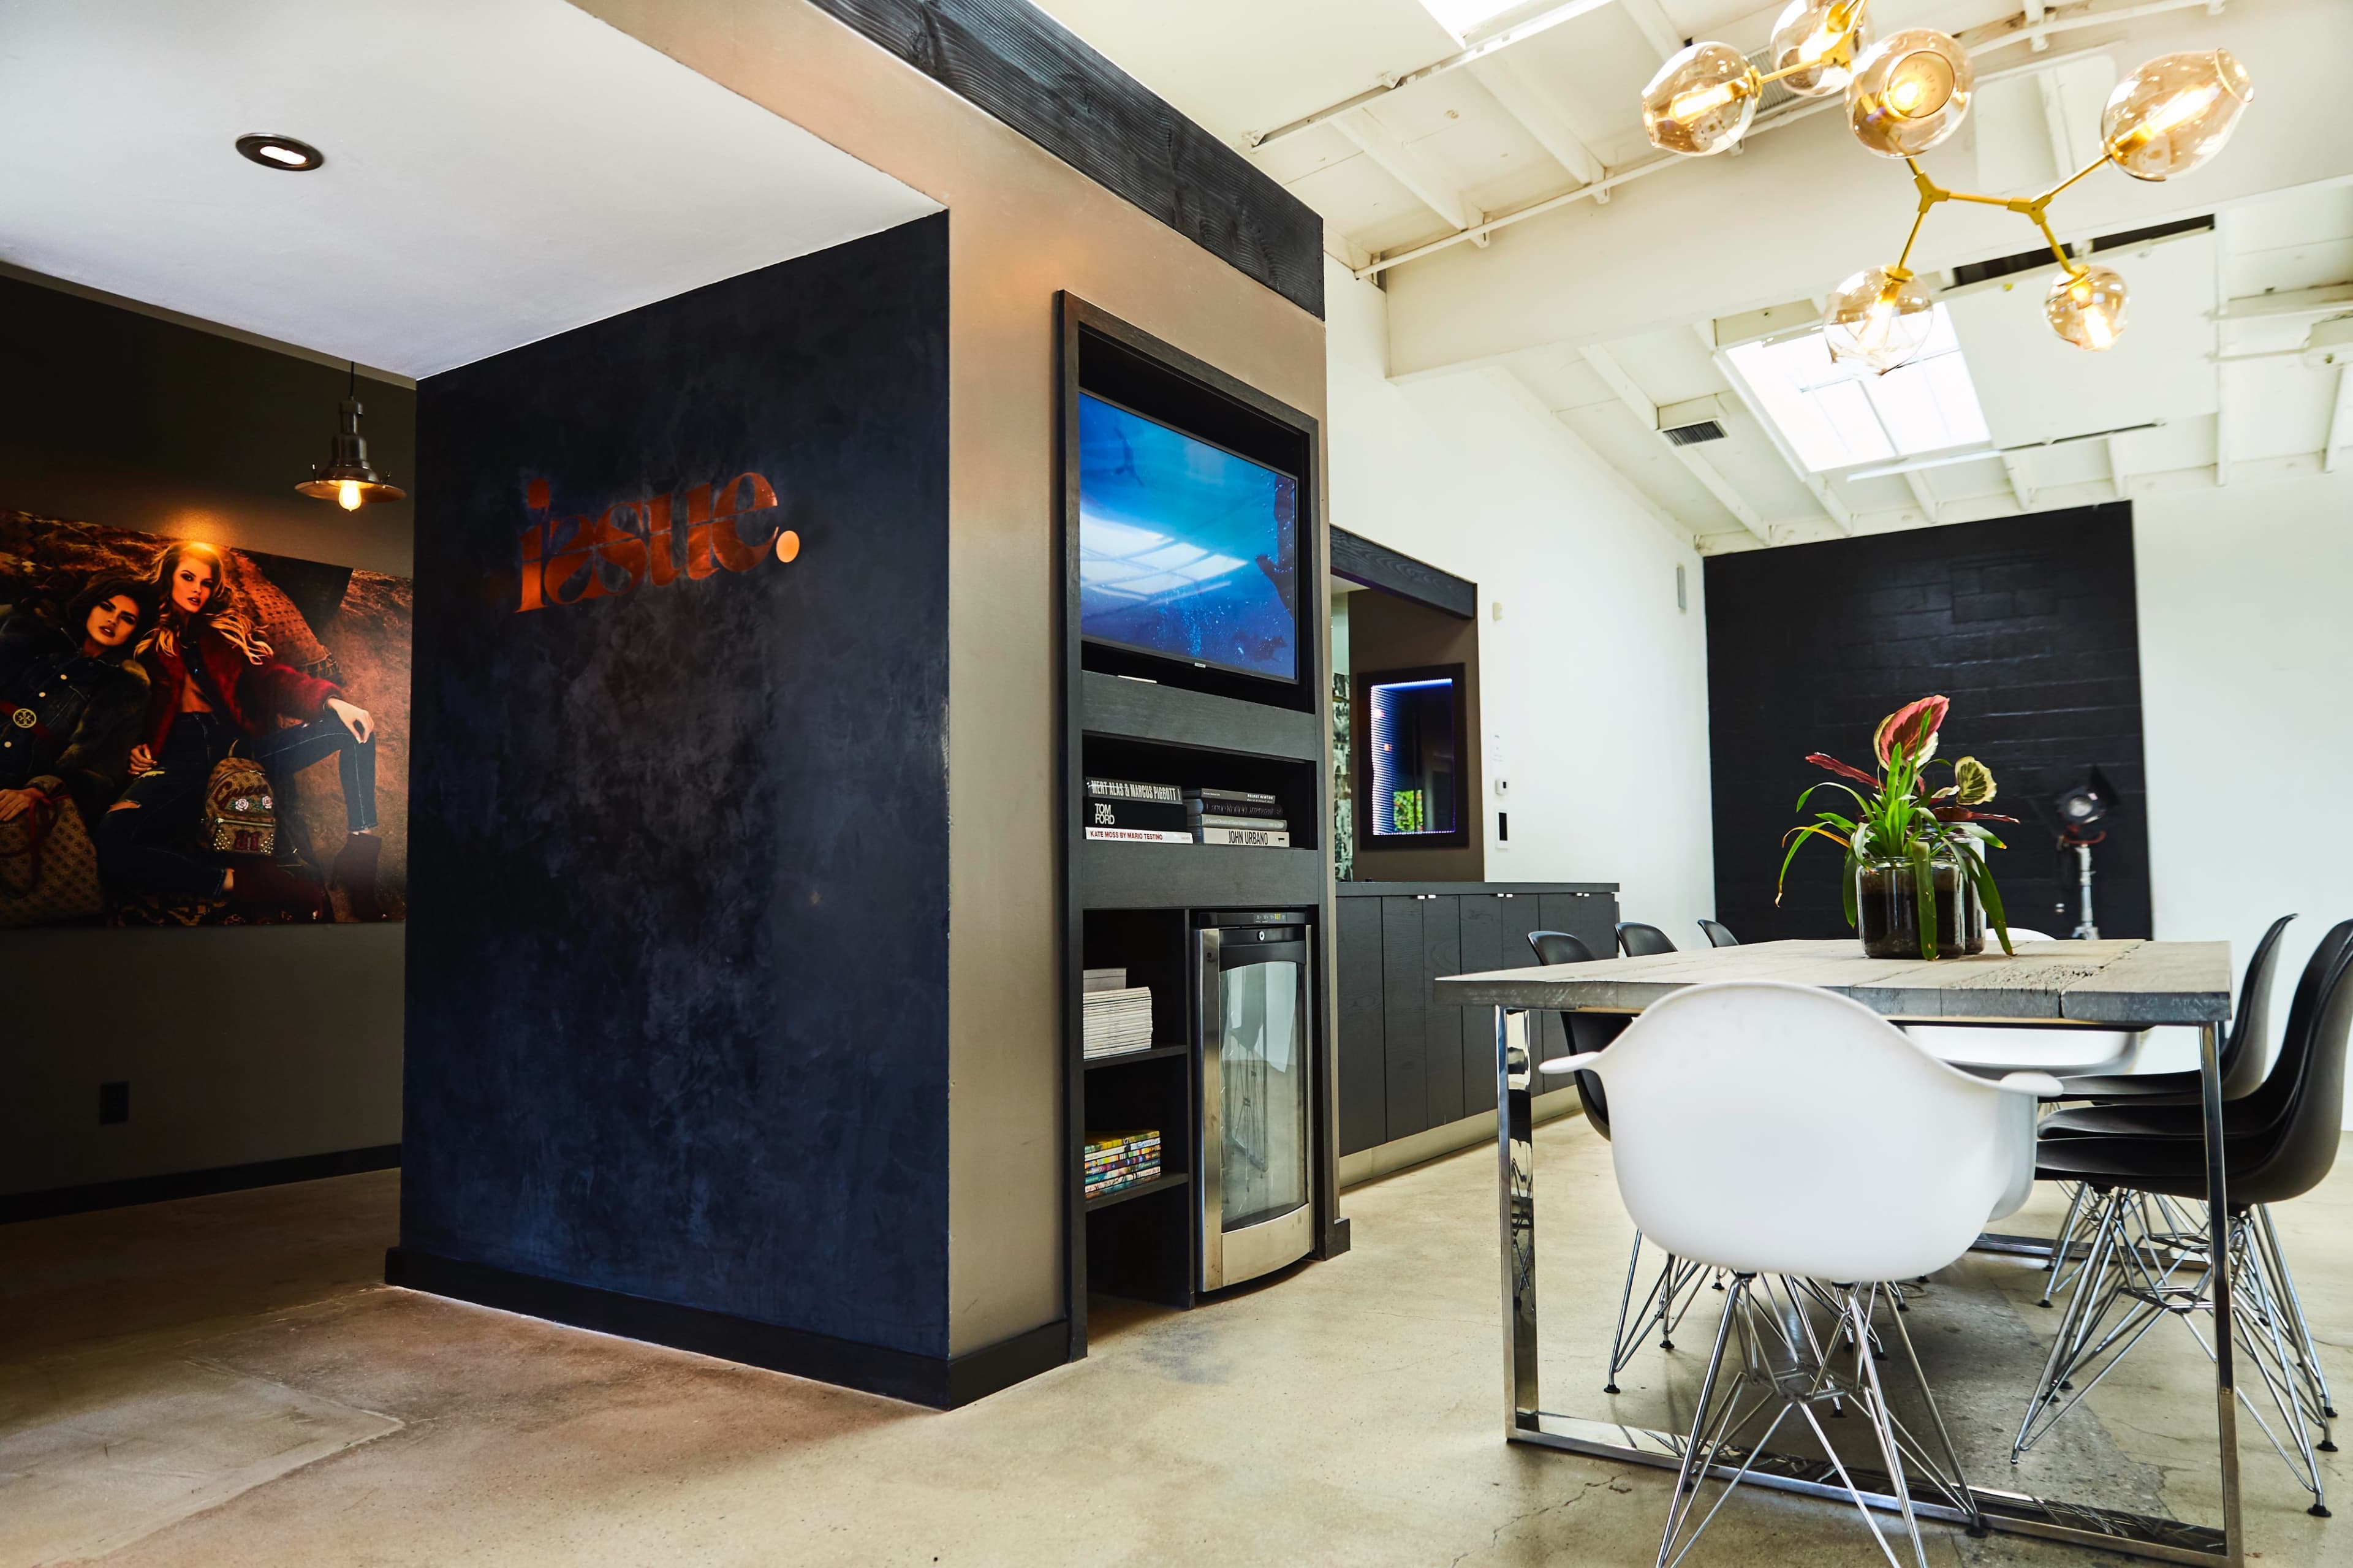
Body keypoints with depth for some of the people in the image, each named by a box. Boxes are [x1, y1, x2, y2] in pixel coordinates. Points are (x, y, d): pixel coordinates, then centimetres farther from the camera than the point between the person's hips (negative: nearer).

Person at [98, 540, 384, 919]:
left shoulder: (231, 630, 20)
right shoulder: (147, 643, 15)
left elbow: (273, 679, 5)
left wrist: (330, 700, -13)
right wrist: (138, 751, -7)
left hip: (242, 745, 3)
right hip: (182, 754, -3)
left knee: (354, 726, -20)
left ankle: (360, 854, -28)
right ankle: (251, 885, -34)